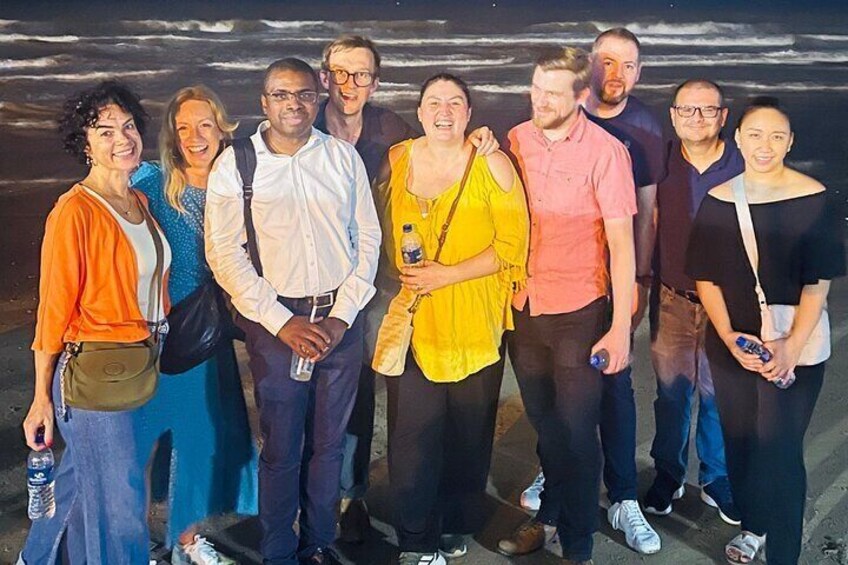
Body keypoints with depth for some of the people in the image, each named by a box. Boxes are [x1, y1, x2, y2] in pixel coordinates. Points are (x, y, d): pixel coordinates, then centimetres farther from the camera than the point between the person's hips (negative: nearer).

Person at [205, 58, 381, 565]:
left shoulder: (343, 156, 4)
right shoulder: (235, 163, -3)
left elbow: (368, 238, 5)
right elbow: (224, 253, -6)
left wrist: (342, 315, -4)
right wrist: (282, 322, -11)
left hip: (341, 318, 2)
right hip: (276, 320, -2)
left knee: (329, 442, 13)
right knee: (281, 447, 6)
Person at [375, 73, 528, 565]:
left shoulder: (492, 165, -3)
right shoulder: (396, 160, 6)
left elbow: (513, 243, -7)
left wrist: (448, 275, -16)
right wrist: (398, 272, -5)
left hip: (475, 322, -1)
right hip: (411, 323, 1)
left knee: (468, 432, 9)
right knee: (412, 434, 0)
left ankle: (456, 525, 32)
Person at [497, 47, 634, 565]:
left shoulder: (605, 151, -11)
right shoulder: (516, 141, 2)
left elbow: (621, 241, -11)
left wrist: (621, 327, -16)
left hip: (579, 312, -4)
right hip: (523, 307, 4)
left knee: (576, 430, 4)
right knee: (544, 422, 19)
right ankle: (549, 515, 40)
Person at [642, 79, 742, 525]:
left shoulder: (743, 167, -7)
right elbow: (647, 228, 5)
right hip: (672, 301, 1)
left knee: (719, 397, 12)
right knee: (671, 394, 14)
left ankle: (716, 480, 32)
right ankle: (668, 476, 33)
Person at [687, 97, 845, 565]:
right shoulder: (718, 201, -1)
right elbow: (706, 278, 1)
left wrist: (792, 346, -17)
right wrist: (729, 337, -10)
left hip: (794, 350, -3)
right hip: (730, 346, 3)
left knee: (780, 451, -3)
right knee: (740, 442, 15)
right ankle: (752, 526, 39)